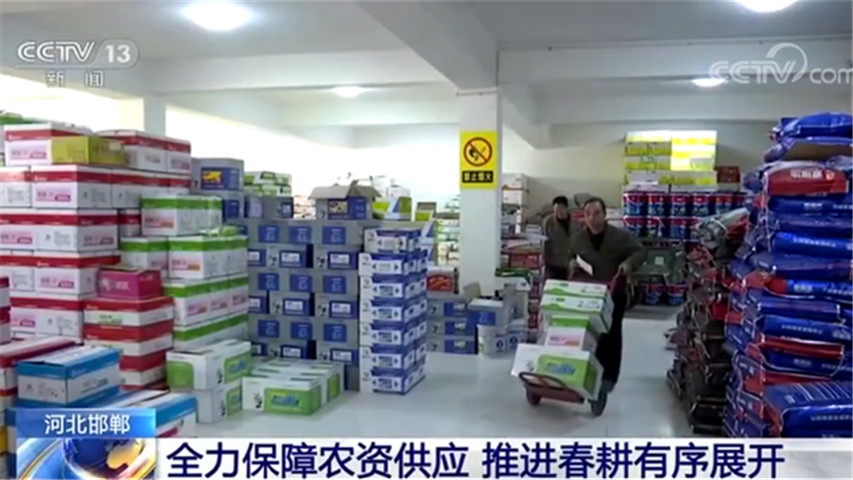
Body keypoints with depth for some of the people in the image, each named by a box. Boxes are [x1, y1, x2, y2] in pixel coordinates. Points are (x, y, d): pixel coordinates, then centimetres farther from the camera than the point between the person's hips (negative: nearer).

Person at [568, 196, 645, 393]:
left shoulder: (620, 236, -11)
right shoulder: (577, 237, -1)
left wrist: (628, 264, -23)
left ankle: (609, 376, 15)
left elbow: (640, 252, -4)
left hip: (614, 295, -2)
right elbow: (573, 258, 15)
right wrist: (573, 264, -9)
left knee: (610, 335, 5)